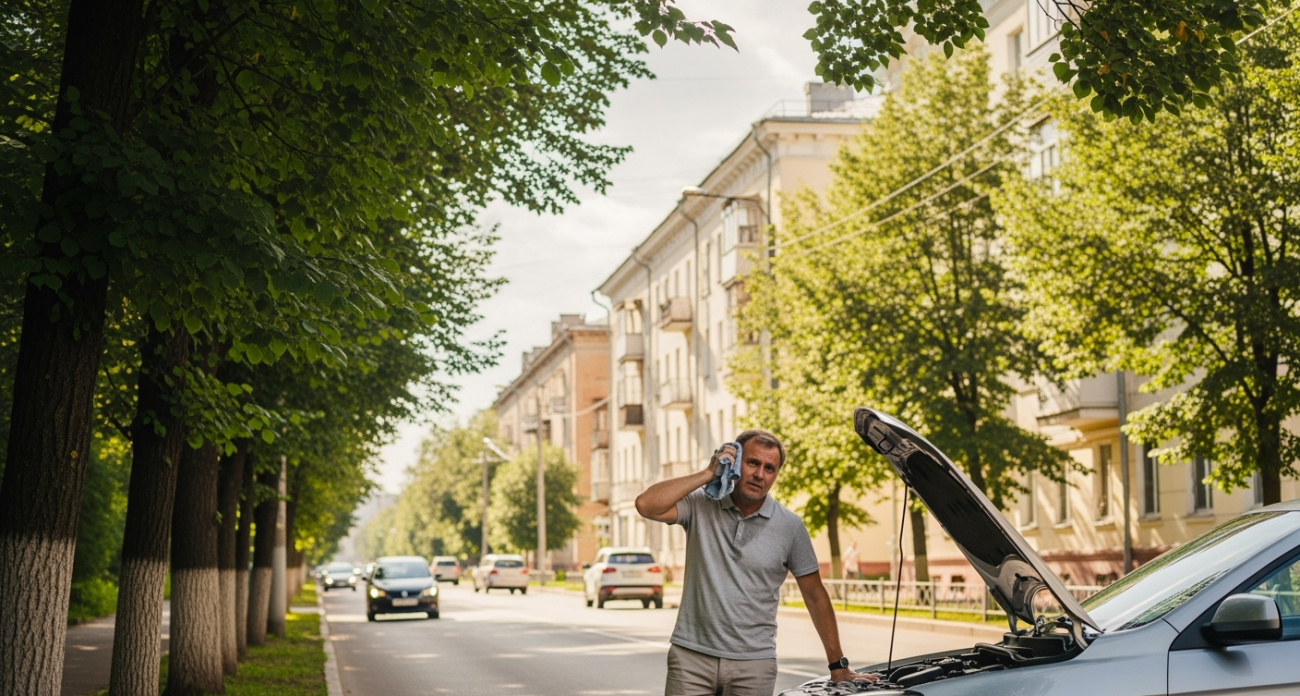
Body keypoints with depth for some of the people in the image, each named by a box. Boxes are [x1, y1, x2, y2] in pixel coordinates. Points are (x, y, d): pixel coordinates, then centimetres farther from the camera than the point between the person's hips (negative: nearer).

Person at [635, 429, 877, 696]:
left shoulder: (790, 526, 3)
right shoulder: (700, 505, 0)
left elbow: (815, 596, 8)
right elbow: (646, 505, -18)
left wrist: (838, 665, 6)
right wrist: (708, 473, -13)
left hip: (754, 663, 1)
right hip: (692, 655, -1)